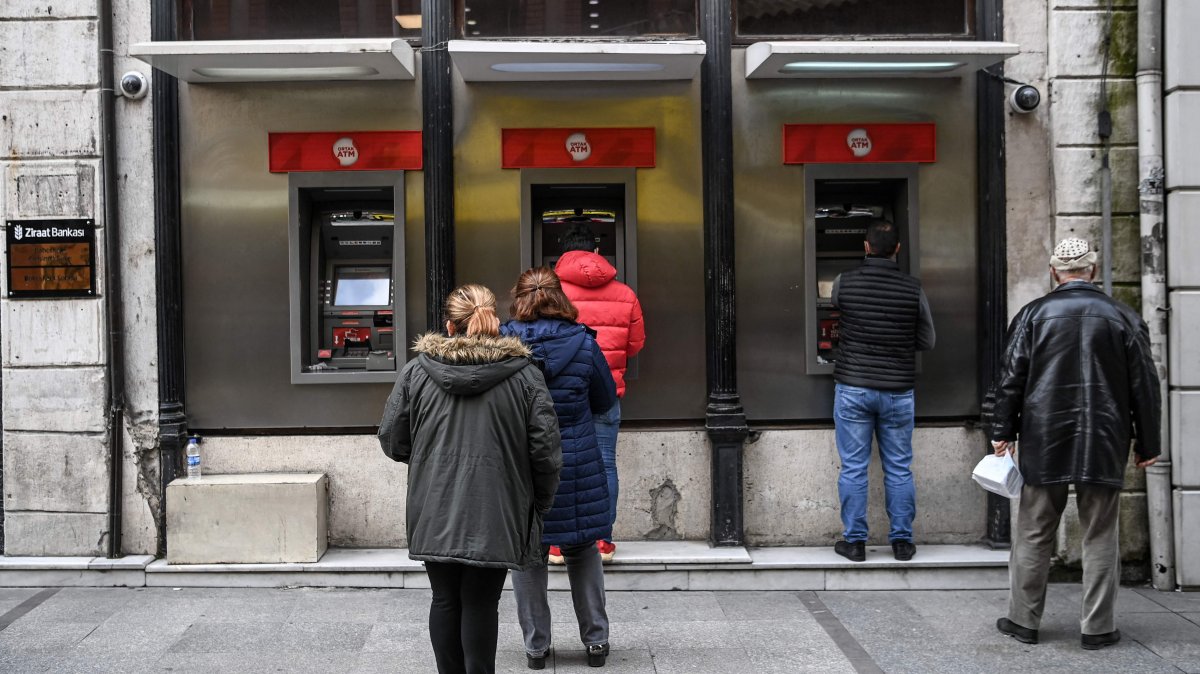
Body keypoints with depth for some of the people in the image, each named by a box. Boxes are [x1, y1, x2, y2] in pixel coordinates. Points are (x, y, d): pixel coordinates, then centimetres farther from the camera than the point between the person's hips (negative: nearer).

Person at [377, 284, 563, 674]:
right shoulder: (524, 374, -4)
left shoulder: (416, 371, 0)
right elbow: (546, 450, -6)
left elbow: (392, 441, 4)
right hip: (495, 517, -2)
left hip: (435, 514, 2)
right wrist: (540, 504, 9)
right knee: (481, 604, 7)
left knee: (445, 600, 15)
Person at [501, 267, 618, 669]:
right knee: (582, 550, 14)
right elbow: (606, 400, 5)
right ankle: (596, 640, 21)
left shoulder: (501, 342, -9)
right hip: (576, 465, 0)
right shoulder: (582, 343, -8)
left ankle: (536, 646, 19)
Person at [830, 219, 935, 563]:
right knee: (899, 469, 10)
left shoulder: (844, 283, -6)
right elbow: (927, 341, 5)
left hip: (853, 389, -1)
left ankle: (854, 541, 11)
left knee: (853, 468, 6)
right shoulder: (913, 289, -5)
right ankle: (901, 541, 16)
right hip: (898, 392, 1)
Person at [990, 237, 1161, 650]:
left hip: (1044, 445, 0)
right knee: (1100, 537, 8)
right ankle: (1097, 628, 12)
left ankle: (1024, 621, 16)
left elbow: (1011, 379, -1)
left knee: (1034, 535, 8)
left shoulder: (1034, 315, -2)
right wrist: (1148, 445, 11)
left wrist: (1003, 432, 7)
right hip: (1104, 447, 1)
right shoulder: (1124, 318, 1)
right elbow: (1144, 387, 4)